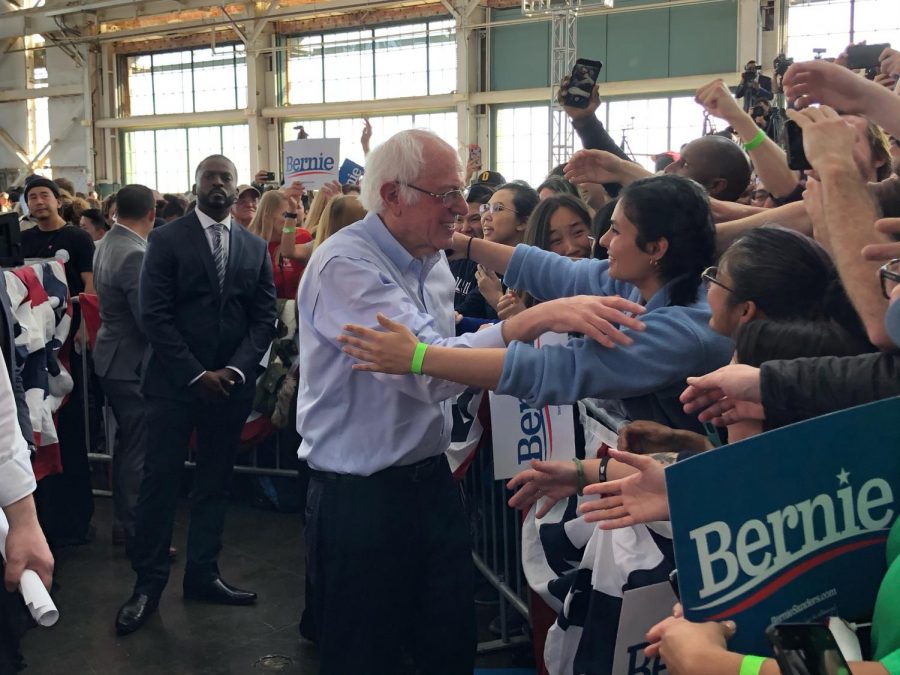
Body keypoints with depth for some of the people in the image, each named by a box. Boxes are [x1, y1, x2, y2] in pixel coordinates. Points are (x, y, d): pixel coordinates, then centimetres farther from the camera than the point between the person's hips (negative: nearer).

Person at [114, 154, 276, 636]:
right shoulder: (166, 240, -1)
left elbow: (265, 318, 5)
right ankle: (148, 582, 13)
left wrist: (235, 370, -10)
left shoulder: (255, 248, 9)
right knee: (160, 481, 1)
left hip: (232, 382, 3)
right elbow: (155, 314, -8)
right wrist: (196, 373, -14)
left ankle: (203, 574, 23)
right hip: (174, 381, -3)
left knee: (214, 483, 11)